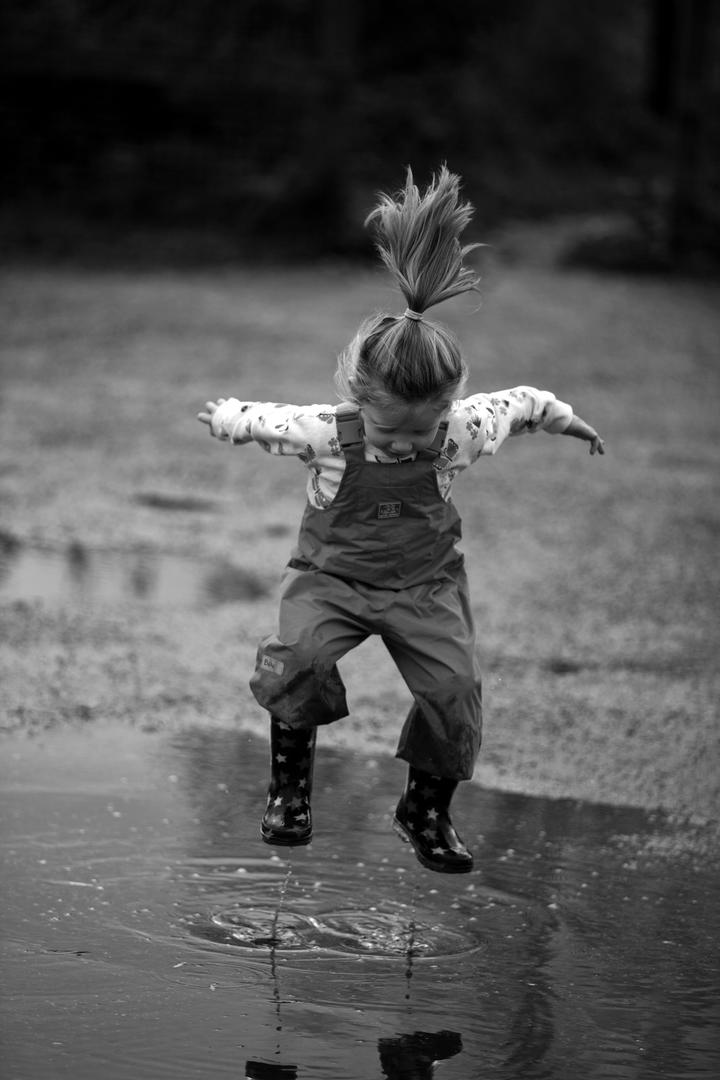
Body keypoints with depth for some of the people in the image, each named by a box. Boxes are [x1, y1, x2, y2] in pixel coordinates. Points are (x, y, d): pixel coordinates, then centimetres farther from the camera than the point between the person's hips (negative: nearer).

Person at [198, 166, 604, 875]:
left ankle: (427, 811, 11)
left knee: (456, 690, -16)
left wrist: (568, 422, 23)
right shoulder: (326, 432, -19)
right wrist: (223, 417, 18)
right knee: (298, 656, -31)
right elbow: (262, 419, -1)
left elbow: (519, 404, 5)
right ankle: (289, 785, -8)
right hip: (331, 576, -2)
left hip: (425, 584, 2)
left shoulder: (461, 430, -14)